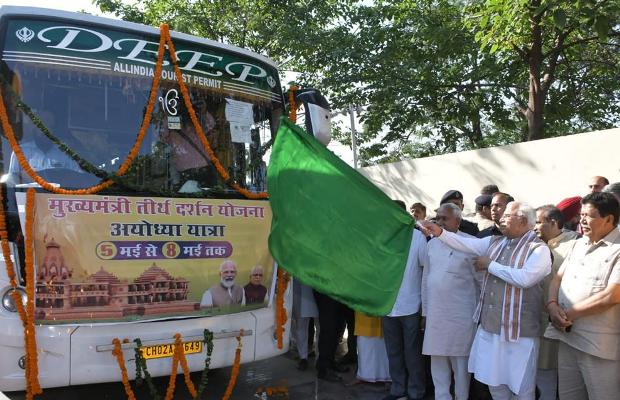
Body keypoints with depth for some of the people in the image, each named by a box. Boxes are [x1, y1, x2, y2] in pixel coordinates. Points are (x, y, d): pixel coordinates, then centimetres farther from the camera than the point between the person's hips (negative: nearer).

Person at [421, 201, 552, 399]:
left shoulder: (539, 249, -10)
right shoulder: (494, 242, 10)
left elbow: (524, 278, -23)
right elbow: (466, 243, 4)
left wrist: (490, 265, -14)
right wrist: (440, 232, -8)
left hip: (519, 330, -6)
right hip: (489, 325, 6)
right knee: (494, 382, 17)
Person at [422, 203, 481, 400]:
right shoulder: (433, 243, 10)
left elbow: (482, 280, -3)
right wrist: (425, 310, 13)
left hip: (460, 315, -5)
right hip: (435, 315, 5)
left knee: (460, 362, 6)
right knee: (438, 362, 10)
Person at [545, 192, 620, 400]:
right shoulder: (579, 244, 14)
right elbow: (558, 277, 12)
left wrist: (570, 314, -12)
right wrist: (552, 305, -8)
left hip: (599, 344, -7)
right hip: (567, 336, 7)